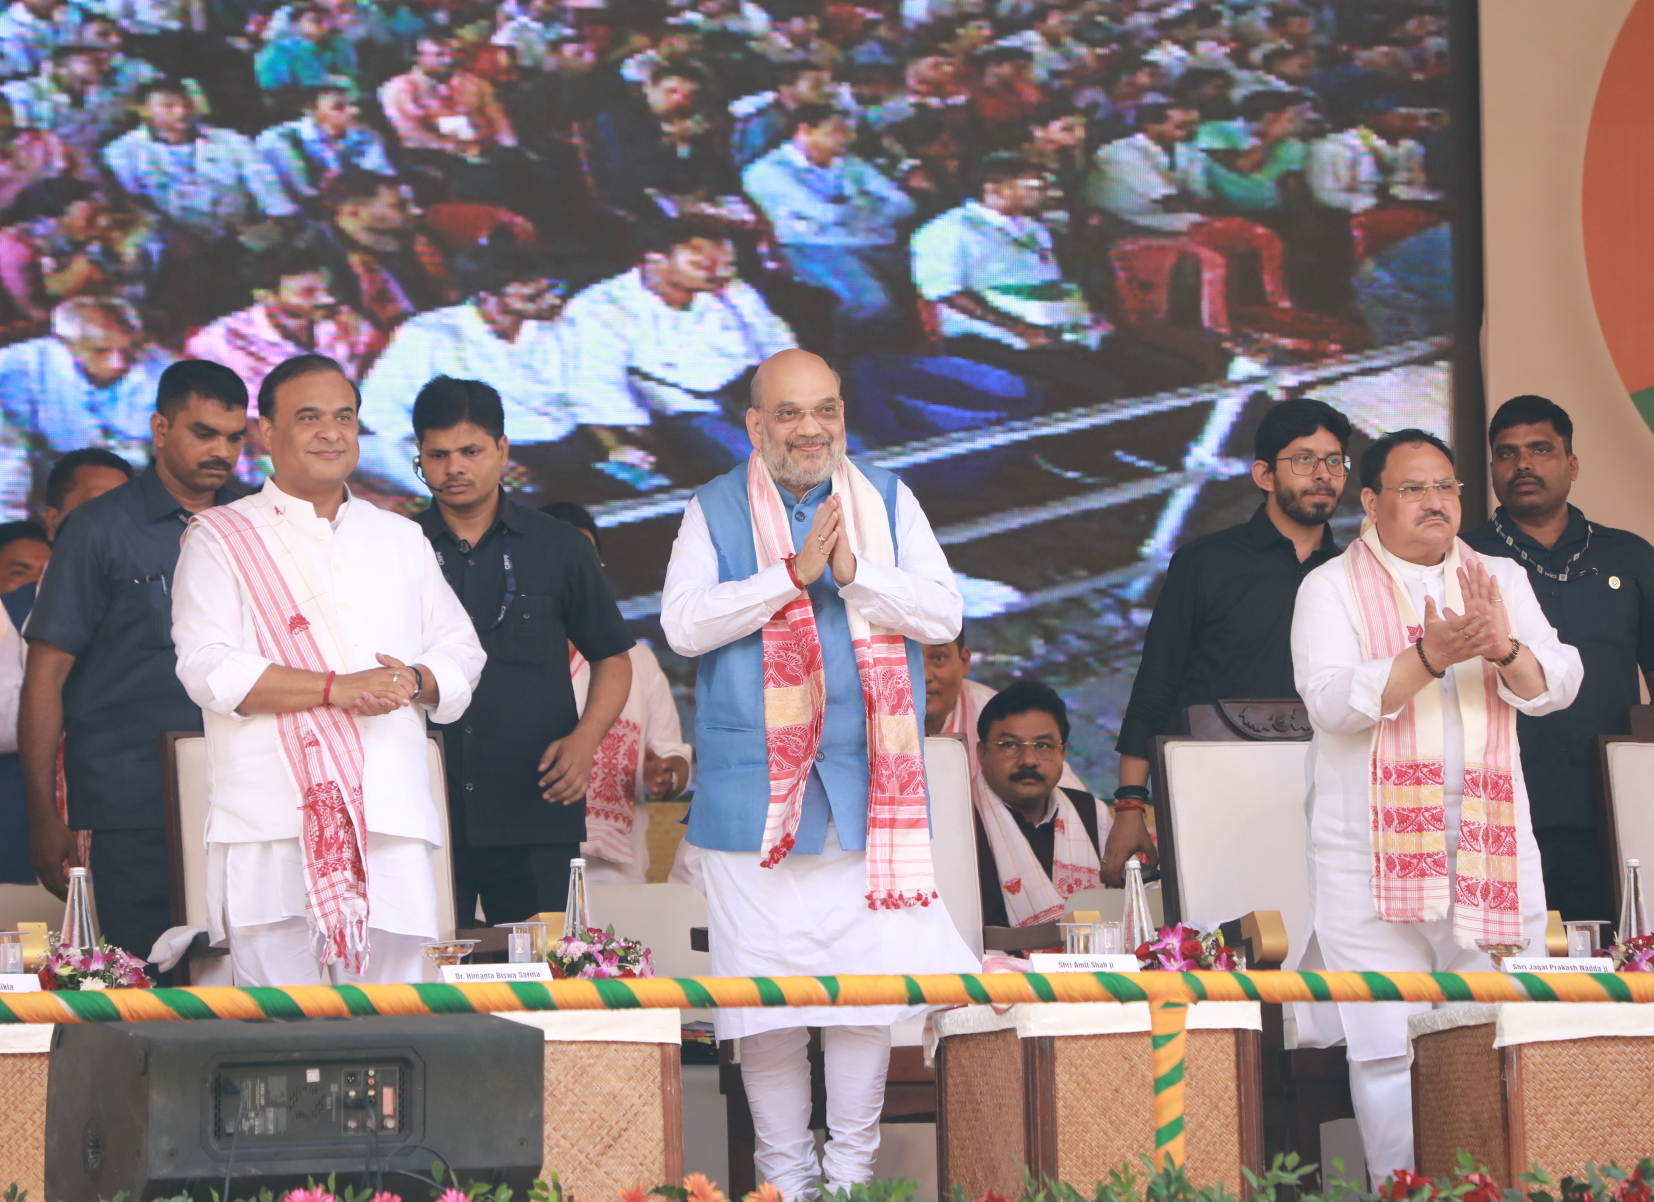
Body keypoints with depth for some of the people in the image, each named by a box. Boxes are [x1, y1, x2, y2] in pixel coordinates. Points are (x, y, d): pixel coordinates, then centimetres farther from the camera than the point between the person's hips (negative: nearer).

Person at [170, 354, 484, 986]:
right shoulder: (222, 539, 6)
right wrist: (337, 689, -14)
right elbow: (209, 669, -6)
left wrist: (416, 680, -3)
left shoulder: (401, 539, 22)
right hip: (272, 827, -4)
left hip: (392, 815, 4)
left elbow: (461, 649, 21)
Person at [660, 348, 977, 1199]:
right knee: (766, 989, -1)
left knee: (870, 977, -2)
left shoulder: (887, 502, 10)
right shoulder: (715, 512, 6)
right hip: (754, 795, -1)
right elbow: (682, 624, -8)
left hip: (868, 789, 1)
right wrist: (793, 573, -15)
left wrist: (853, 571, -14)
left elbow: (942, 613, 1)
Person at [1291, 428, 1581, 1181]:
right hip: (1375, 854, -3)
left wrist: (1505, 649, -19)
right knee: (1389, 1050, -6)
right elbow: (1332, 700, -12)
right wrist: (1430, 657, -25)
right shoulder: (1333, 588, 4)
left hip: (1490, 847, 3)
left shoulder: (1502, 581, 14)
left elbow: (1558, 687, 2)